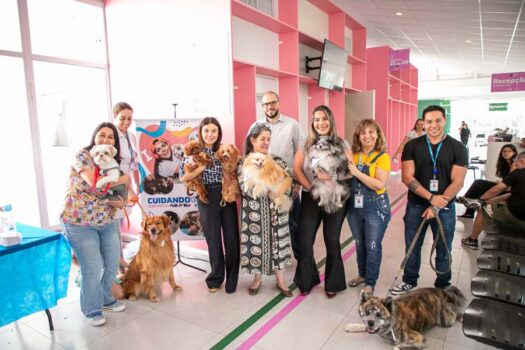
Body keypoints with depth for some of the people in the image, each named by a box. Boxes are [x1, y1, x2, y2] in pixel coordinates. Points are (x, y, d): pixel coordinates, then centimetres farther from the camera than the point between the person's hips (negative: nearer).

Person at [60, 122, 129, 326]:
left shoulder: (113, 162, 7)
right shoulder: (83, 156, -13)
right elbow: (95, 184, -28)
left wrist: (122, 202, -13)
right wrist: (123, 179, -16)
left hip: (107, 222, 7)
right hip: (80, 223, -6)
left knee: (112, 264, 13)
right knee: (92, 268, 2)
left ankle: (106, 299, 38)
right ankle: (92, 309, 24)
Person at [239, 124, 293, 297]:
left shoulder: (276, 160, 4)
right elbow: (243, 187, -11)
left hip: (275, 209, 2)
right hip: (254, 210, -1)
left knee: (277, 241, 7)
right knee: (255, 242, 6)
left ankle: (280, 280, 23)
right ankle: (257, 278, 28)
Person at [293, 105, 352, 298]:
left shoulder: (342, 144, -1)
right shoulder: (306, 144, 3)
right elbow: (297, 168, -1)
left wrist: (331, 176, -21)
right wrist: (310, 187, -13)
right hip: (310, 198, 2)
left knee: (332, 241, 9)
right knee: (304, 241, 1)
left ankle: (333, 283, 28)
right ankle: (307, 280, 24)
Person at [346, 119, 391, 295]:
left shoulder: (382, 156, -11)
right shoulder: (353, 155, 1)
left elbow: (380, 184, -21)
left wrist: (357, 172, -24)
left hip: (375, 207, -4)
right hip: (354, 205, 5)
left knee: (373, 246, 7)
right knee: (360, 244, 19)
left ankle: (370, 282, 24)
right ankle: (362, 274, 39)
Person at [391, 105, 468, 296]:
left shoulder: (458, 148, -3)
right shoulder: (412, 146, -3)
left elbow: (457, 182, -8)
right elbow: (407, 177, -9)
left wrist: (437, 206, -15)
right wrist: (431, 197, -18)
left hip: (445, 208, 0)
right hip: (416, 205, 1)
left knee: (443, 251, 13)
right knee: (412, 247, 13)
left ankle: (443, 287, 33)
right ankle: (409, 281, 33)